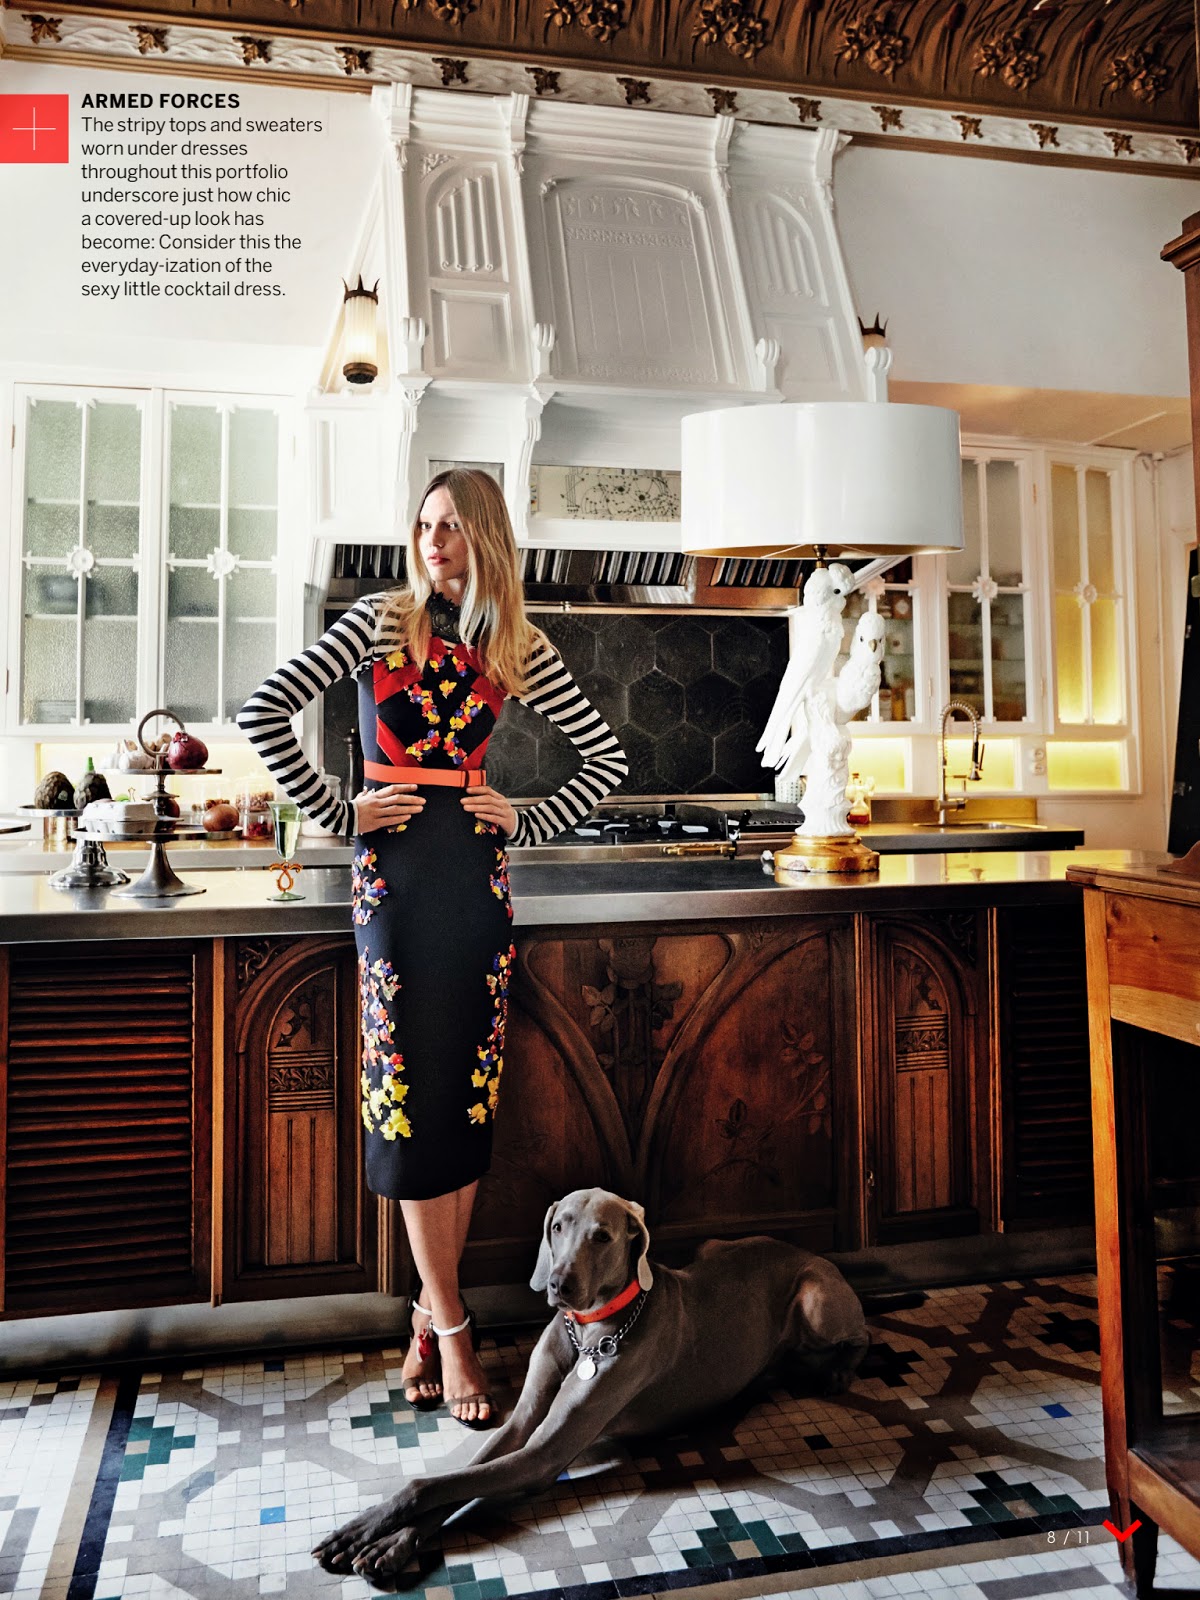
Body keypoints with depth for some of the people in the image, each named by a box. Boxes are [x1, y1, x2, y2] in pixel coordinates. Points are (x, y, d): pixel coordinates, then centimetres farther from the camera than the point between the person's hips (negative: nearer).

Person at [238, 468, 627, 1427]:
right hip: (393, 874, -2)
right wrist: (339, 814, -5)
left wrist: (527, 822, 3)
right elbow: (264, 710, -3)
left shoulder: (518, 645, 9)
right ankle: (451, 1328, 11)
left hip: (476, 874, 2)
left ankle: (434, 1306, 22)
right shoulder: (381, 621, 4)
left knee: (470, 1095, 5)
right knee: (410, 1095, -1)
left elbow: (608, 757, 12)